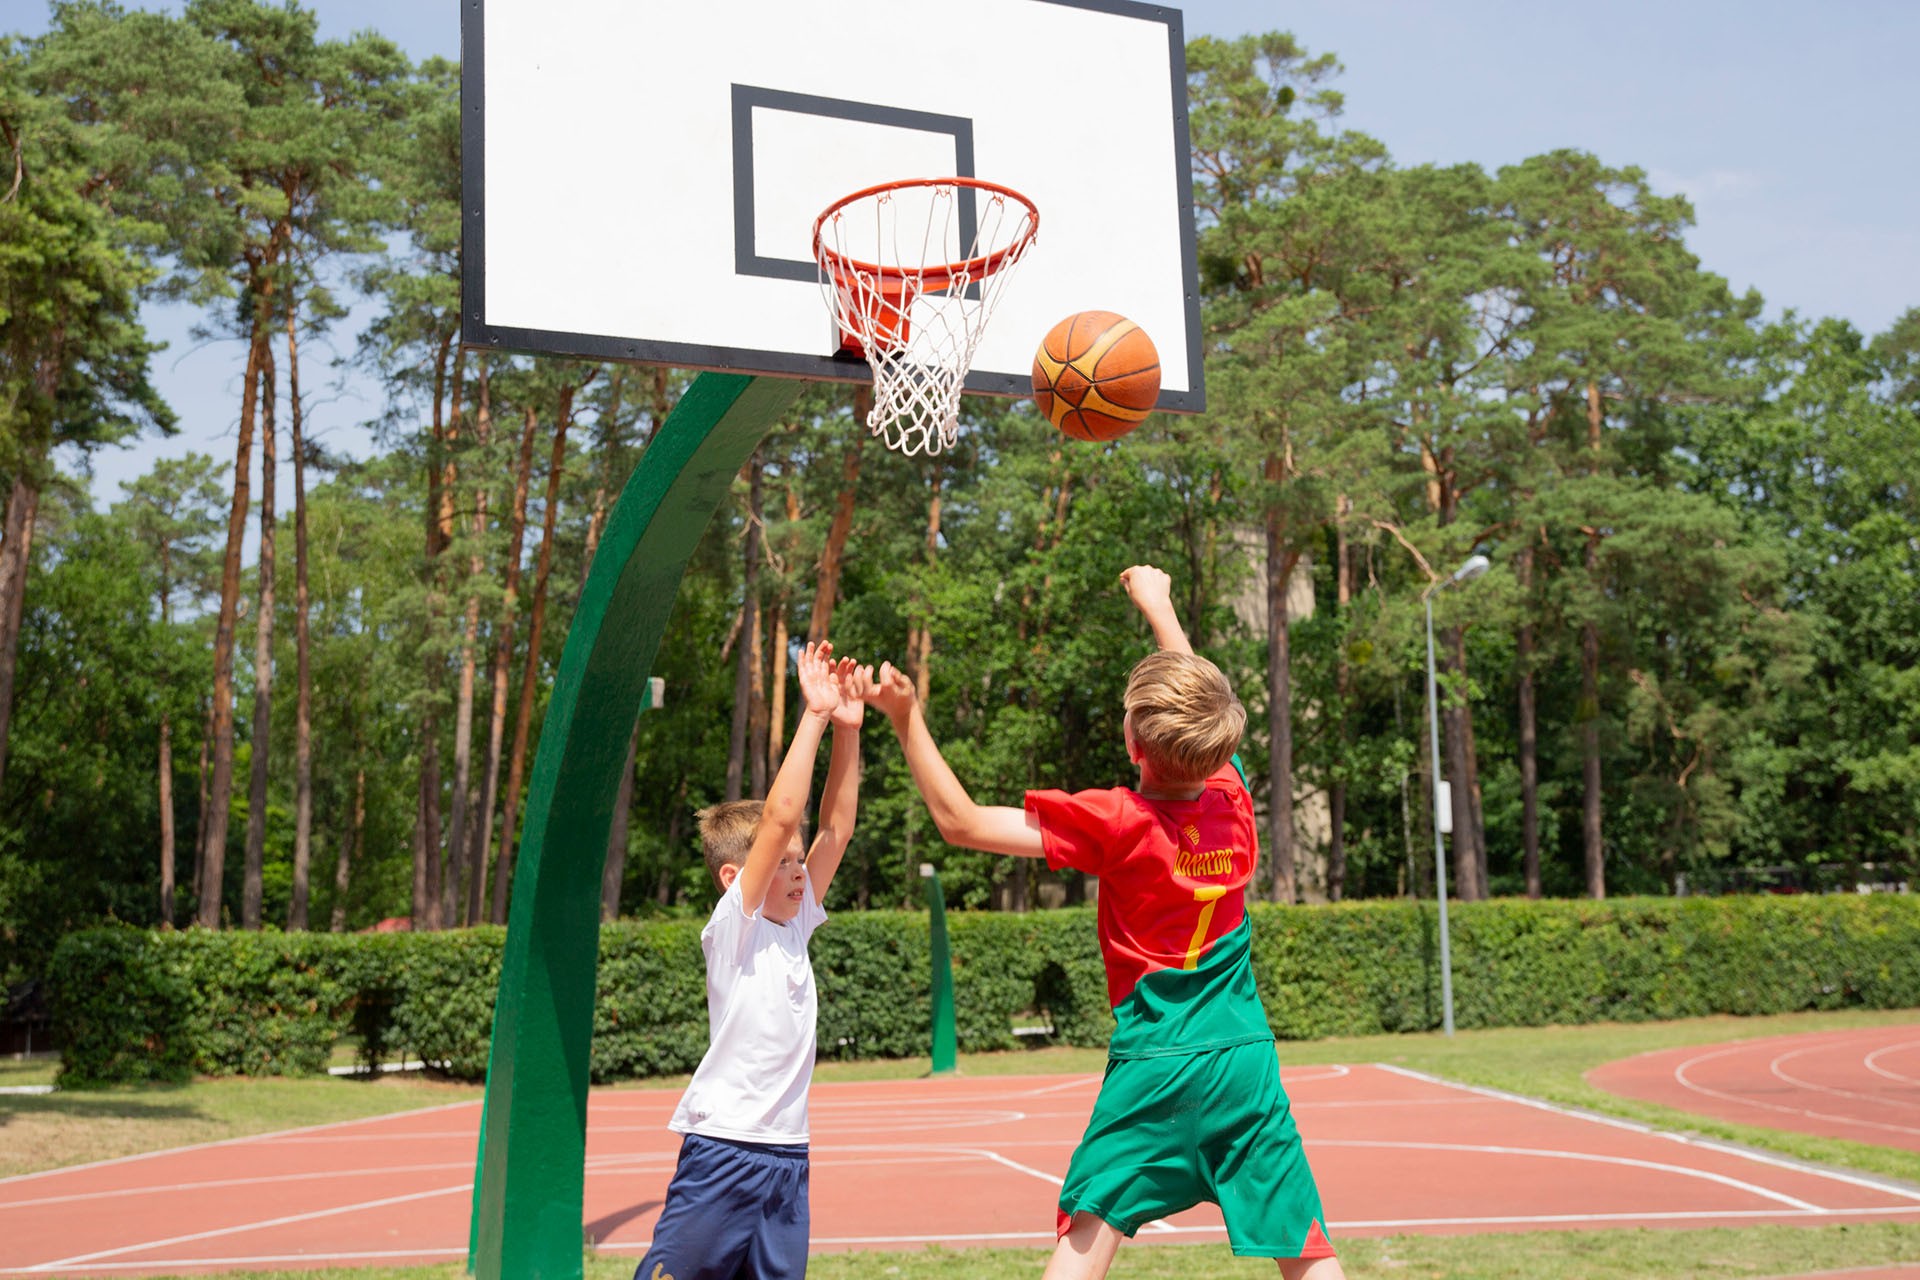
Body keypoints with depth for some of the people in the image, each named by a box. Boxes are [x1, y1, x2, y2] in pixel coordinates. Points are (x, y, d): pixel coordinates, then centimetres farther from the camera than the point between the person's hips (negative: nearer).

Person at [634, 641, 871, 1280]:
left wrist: (848, 729, 0)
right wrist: (815, 717, -15)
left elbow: (834, 827, 7)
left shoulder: (793, 928, 10)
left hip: (787, 1157, 7)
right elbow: (779, 815, -17)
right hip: (723, 1150, -7)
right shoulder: (731, 929, -8)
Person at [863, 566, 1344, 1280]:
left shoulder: (1120, 824, -13)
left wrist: (907, 720, -8)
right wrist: (1158, 603, 34)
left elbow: (962, 822, -12)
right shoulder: (1232, 798, 0)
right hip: (1247, 1060, 4)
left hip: (1153, 1064, -4)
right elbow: (1201, 706, 21)